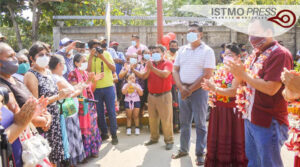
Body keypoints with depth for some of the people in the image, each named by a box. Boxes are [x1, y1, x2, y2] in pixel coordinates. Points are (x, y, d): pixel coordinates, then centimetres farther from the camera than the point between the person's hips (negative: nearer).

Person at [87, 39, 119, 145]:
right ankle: (104, 133, 25)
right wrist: (91, 57, -18)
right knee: (99, 113, 9)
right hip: (96, 89, 1)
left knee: (111, 112, 2)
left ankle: (114, 135, 12)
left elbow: (113, 69, -6)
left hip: (108, 87, 0)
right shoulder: (88, 57, 1)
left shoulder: (106, 54, 2)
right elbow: (88, 71, -15)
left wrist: (103, 58, -16)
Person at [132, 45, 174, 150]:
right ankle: (154, 138, 24)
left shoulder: (168, 64, -3)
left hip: (164, 95, -5)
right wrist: (133, 70, -15)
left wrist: (152, 67, -23)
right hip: (151, 95, 5)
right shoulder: (150, 64, 11)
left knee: (166, 119, -3)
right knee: (152, 119, 11)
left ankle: (169, 141, 6)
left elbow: (165, 74, -22)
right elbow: (144, 76, -1)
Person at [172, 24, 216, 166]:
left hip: (198, 90, -5)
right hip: (182, 90, 5)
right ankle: (183, 149, 27)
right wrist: (181, 87, -7)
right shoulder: (182, 50, 10)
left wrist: (190, 90, -13)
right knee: (184, 122, 13)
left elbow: (207, 75, -13)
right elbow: (175, 70, 8)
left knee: (200, 123, 2)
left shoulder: (207, 51, -6)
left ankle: (200, 154, 13)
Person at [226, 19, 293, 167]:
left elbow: (271, 88, -24)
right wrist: (238, 74, -3)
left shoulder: (280, 54, -16)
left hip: (268, 123, -8)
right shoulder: (256, 54, 10)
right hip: (250, 118, 8)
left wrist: (244, 74, -18)